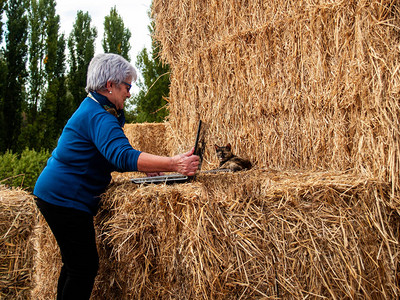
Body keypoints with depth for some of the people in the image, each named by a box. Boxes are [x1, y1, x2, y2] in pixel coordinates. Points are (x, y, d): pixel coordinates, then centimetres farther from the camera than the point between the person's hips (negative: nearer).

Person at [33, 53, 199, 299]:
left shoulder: (92, 109, 14)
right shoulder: (98, 117, -20)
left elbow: (110, 156, 21)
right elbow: (122, 155, -36)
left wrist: (144, 167, 7)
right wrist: (174, 164, -43)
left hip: (57, 194, 11)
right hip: (66, 198, -11)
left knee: (75, 264, 17)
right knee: (85, 266, -8)